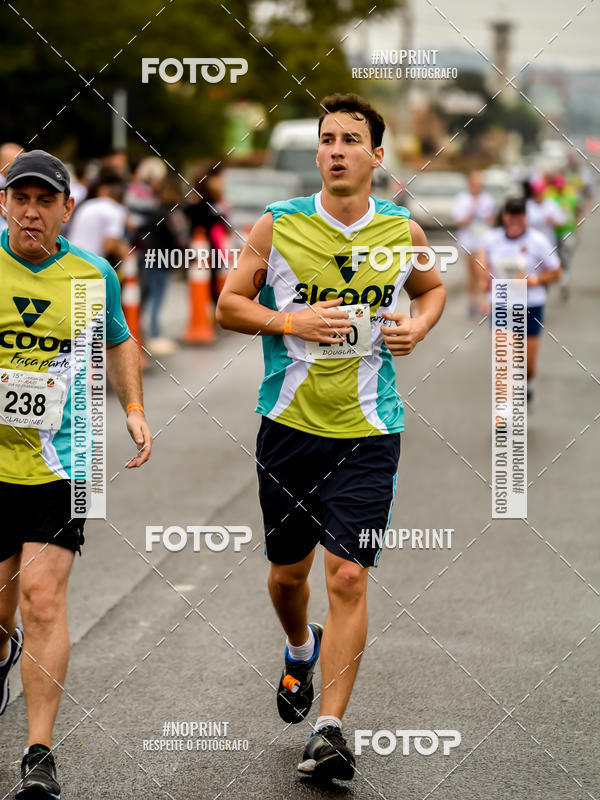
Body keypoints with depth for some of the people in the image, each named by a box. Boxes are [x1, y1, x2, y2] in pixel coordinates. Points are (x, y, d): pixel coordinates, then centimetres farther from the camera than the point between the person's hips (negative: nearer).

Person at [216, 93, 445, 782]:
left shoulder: (403, 233, 2)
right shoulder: (277, 226, -4)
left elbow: (432, 288, 21)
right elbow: (228, 305, 2)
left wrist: (418, 325, 0)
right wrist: (294, 322, -14)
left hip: (367, 431, -1)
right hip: (289, 422, 1)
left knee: (349, 576, -10)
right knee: (287, 571, 13)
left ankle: (330, 728, -6)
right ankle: (301, 649, 47)